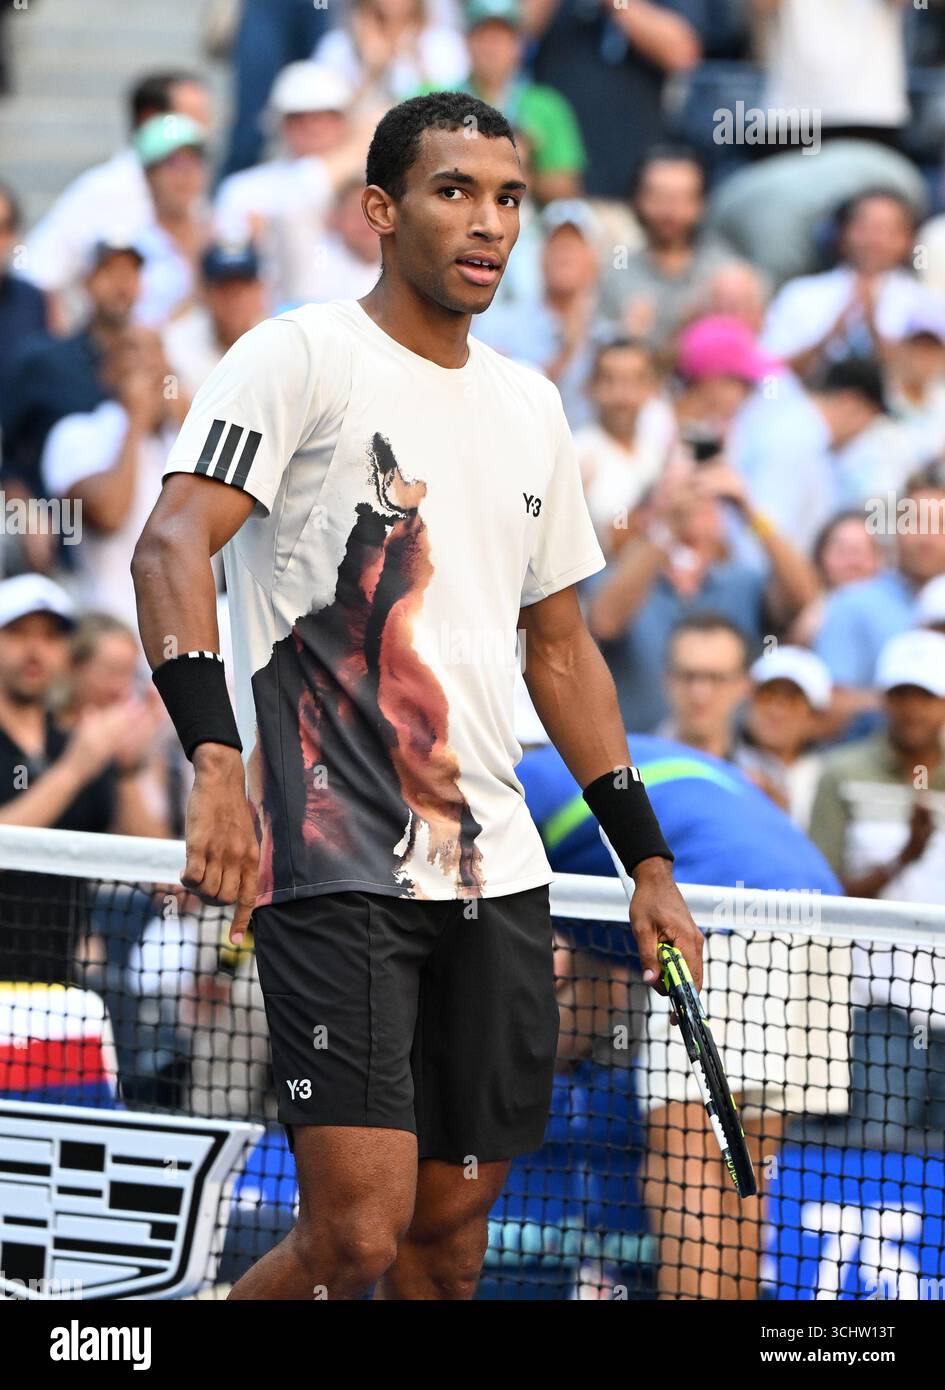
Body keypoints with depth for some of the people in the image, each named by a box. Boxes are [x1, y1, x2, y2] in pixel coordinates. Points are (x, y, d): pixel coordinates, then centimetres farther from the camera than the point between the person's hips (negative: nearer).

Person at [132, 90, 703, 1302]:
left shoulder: (530, 406, 19)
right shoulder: (300, 357, -3)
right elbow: (172, 545, -15)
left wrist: (646, 859, 21)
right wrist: (215, 762, -29)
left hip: (497, 881, 7)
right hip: (333, 872, -7)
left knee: (449, 1240, 5)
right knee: (359, 1233, -17)